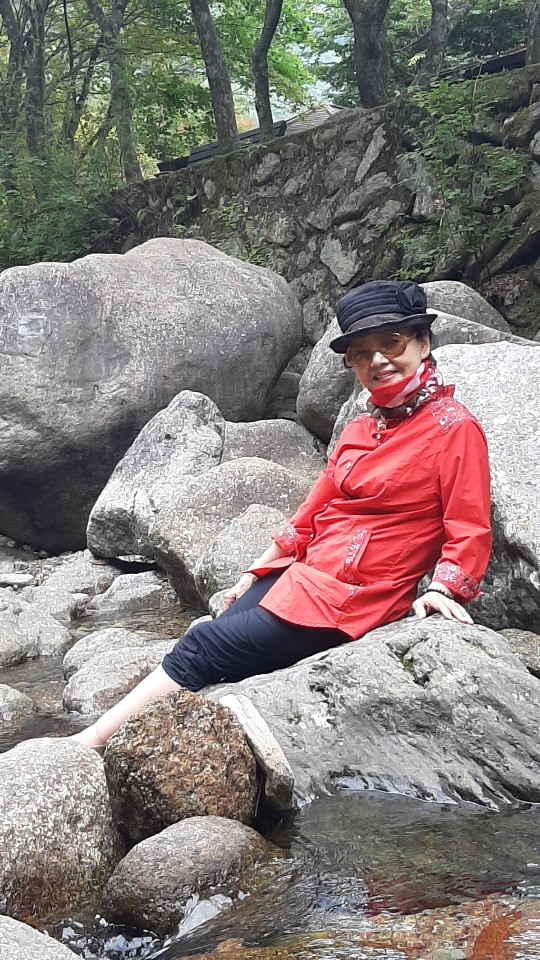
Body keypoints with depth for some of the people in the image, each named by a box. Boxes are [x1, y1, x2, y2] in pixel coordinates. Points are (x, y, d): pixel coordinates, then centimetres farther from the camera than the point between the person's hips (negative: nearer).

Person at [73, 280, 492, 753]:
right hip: (302, 573, 8)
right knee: (210, 640, -10)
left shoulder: (455, 428, -8)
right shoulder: (360, 430, 16)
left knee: (205, 647, -14)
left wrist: (442, 589, -23)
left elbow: (470, 532, -8)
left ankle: (89, 744, -8)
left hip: (356, 601, -8)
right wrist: (254, 574, 20)